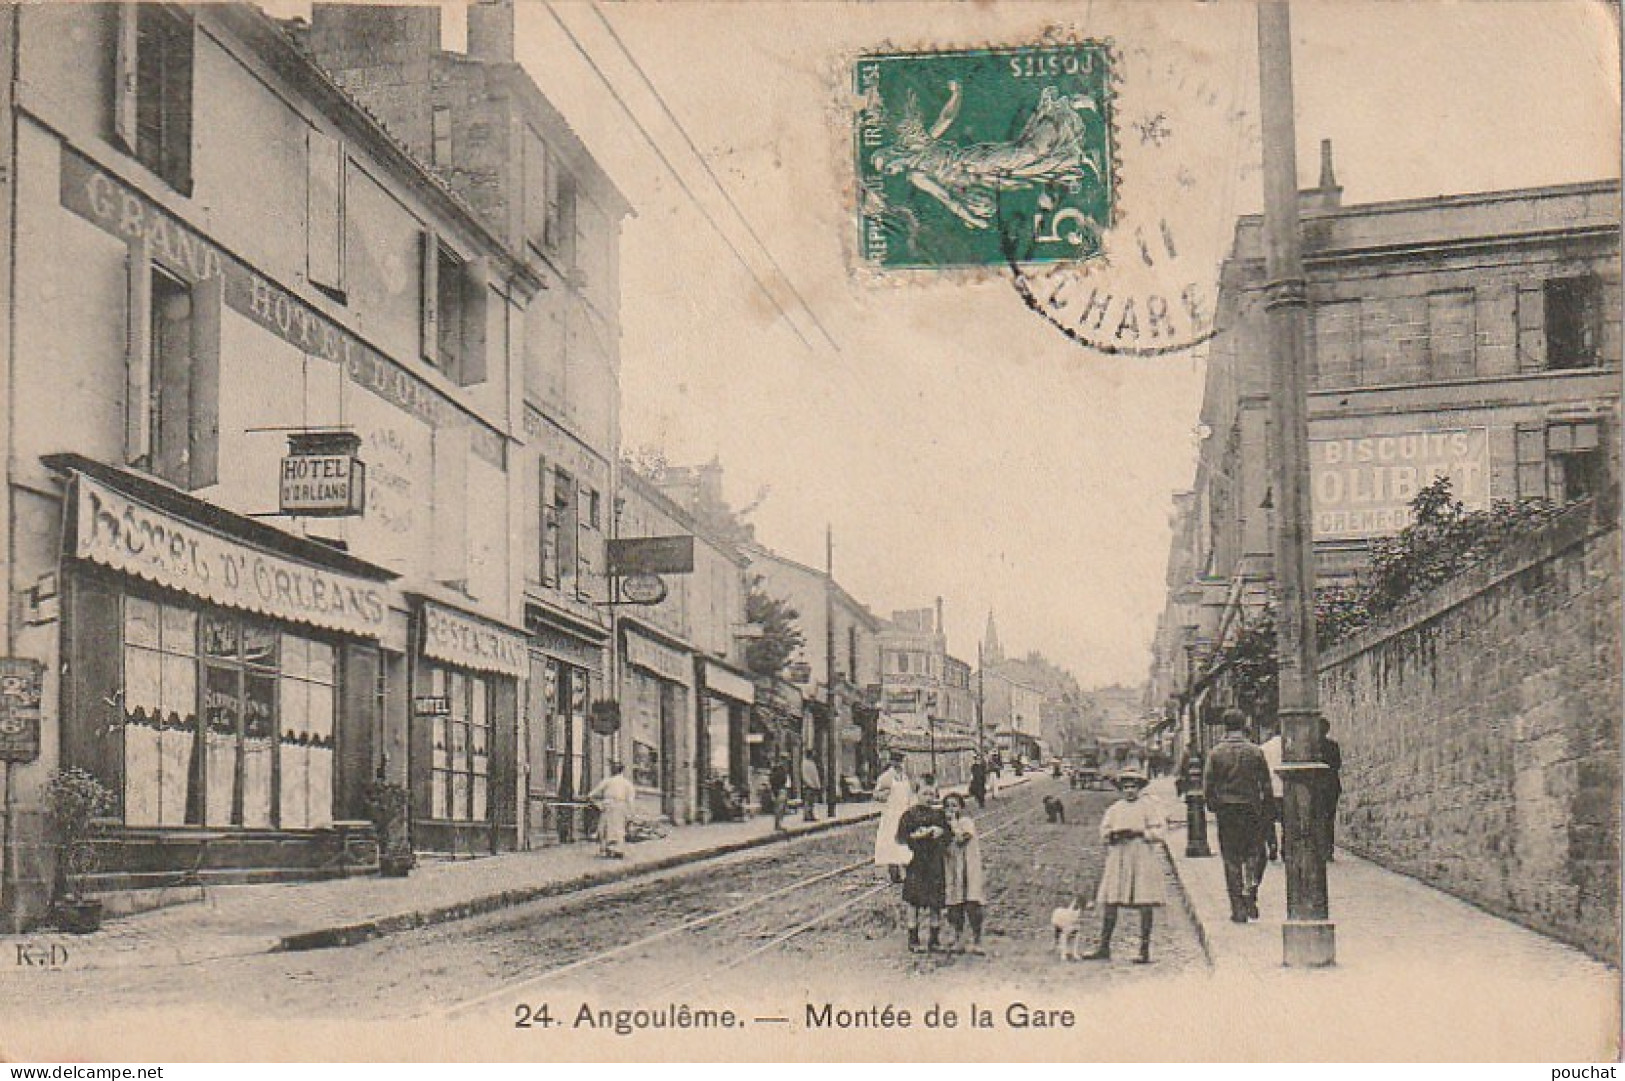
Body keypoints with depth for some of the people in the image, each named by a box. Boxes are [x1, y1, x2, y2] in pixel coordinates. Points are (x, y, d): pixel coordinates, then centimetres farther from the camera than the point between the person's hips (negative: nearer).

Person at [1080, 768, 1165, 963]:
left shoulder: (1149, 806, 4)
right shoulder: (1114, 808, 16)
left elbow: (1157, 833, -3)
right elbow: (1104, 831, 10)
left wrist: (1137, 833, -15)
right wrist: (1114, 834, -10)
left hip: (1142, 858, -4)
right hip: (1118, 858, 4)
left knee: (1145, 903, -5)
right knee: (1109, 902, 0)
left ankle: (1145, 949, 1)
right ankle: (1104, 948, 4)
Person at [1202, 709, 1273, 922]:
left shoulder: (1216, 753, -3)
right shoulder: (1255, 752, -1)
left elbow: (1208, 785, -3)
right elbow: (1266, 784, 2)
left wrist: (1213, 806, 10)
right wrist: (1263, 806, 13)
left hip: (1226, 810, -1)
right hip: (1251, 809, 1)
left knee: (1231, 860, 4)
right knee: (1251, 855, 15)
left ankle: (1238, 909, 3)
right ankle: (1251, 891, -2)